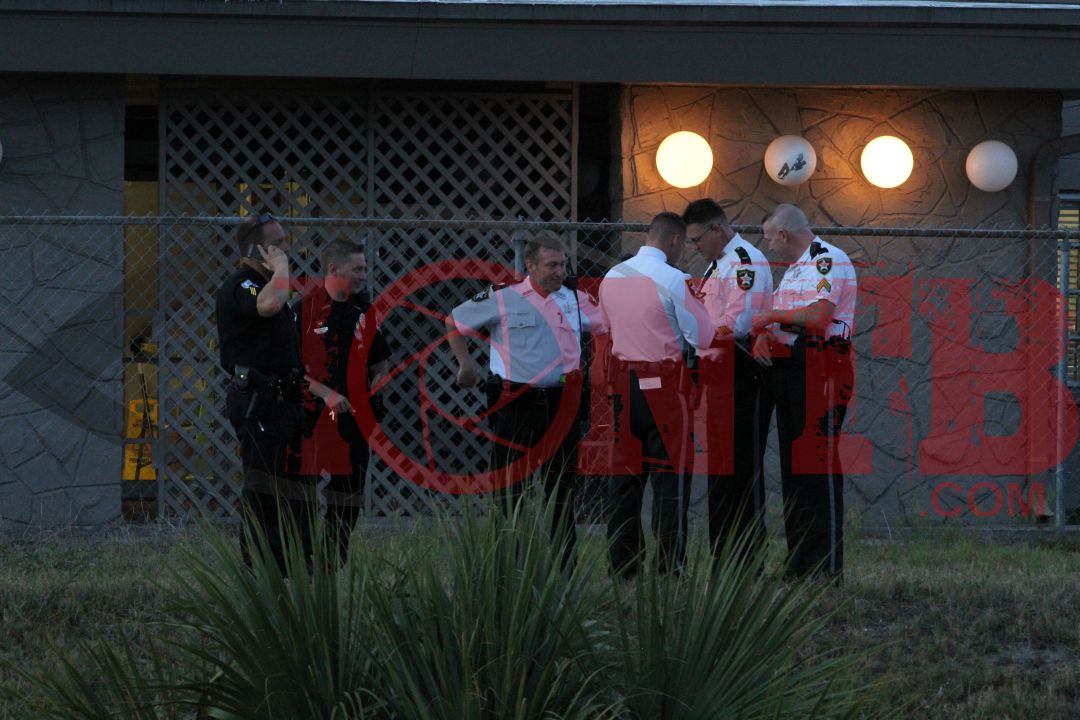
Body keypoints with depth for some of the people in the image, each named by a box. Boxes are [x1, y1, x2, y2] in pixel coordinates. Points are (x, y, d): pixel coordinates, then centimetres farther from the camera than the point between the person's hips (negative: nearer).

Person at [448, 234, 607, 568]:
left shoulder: (577, 300, 8)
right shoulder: (502, 300, -2)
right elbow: (456, 322, 9)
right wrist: (465, 364, 5)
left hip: (560, 403, 3)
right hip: (515, 401, -3)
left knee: (562, 487, 6)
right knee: (508, 484, 0)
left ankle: (564, 563, 13)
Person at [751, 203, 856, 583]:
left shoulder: (829, 260, -9)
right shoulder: (795, 268, 23)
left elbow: (819, 316, -23)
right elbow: (784, 320, 25)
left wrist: (771, 317, -12)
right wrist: (763, 336, 3)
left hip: (820, 373, -10)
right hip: (788, 372, 10)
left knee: (819, 466, -12)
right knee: (792, 467, 10)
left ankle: (827, 567, -14)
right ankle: (800, 564, 15)